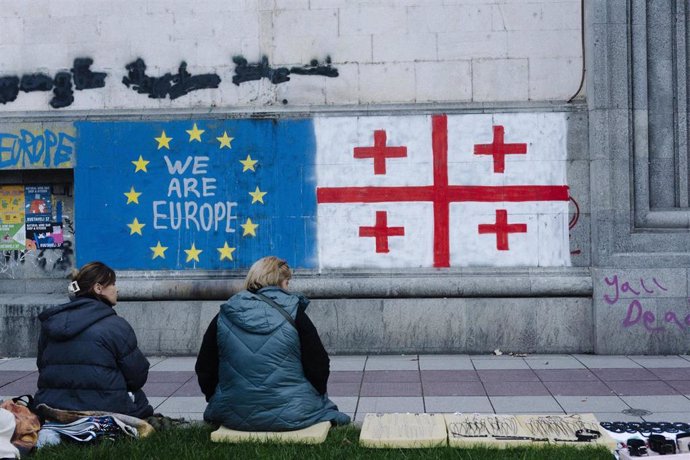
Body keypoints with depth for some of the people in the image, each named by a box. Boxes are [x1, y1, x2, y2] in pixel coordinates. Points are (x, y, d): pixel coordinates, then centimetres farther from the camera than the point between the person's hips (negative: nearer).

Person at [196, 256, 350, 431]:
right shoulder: (294, 314, -8)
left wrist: (216, 400, 24)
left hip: (234, 417, 3)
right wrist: (317, 396, 16)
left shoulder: (223, 317, 0)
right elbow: (318, 366, -5)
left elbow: (204, 369, 6)